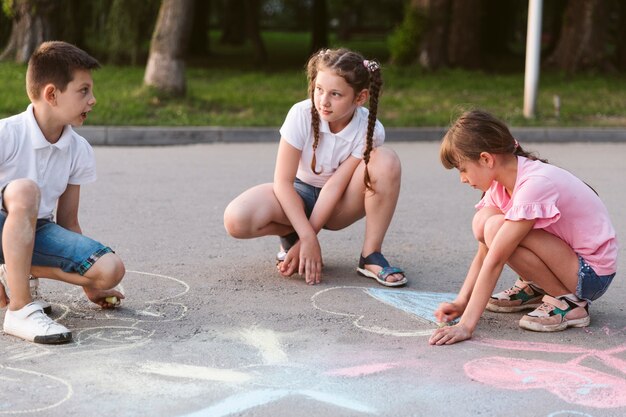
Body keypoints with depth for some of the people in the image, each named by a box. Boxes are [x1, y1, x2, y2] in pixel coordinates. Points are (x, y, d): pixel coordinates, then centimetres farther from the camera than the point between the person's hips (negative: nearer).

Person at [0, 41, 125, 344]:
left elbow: (67, 222, 7)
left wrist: (90, 286, 11)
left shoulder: (79, 152, -1)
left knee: (111, 270, -17)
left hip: (37, 231, 5)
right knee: (25, 190, -36)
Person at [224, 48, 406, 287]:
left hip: (338, 205, 0)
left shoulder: (369, 131, -22)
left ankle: (371, 256, -20)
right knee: (236, 220, -31)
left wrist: (305, 241, -27)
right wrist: (307, 238, -28)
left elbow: (335, 185, -24)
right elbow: (282, 181, -21)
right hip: (298, 195, 0)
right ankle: (290, 235, 2)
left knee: (387, 161, -30)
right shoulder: (302, 115, -23)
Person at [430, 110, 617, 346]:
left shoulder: (534, 185, -28)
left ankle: (569, 302, -12)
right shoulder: (502, 181, -1)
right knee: (482, 221, -8)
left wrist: (466, 325, -29)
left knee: (496, 229, -27)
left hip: (591, 274, -8)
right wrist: (461, 302, -11)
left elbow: (494, 261, -30)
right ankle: (534, 289, 11)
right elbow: (484, 253, 0)